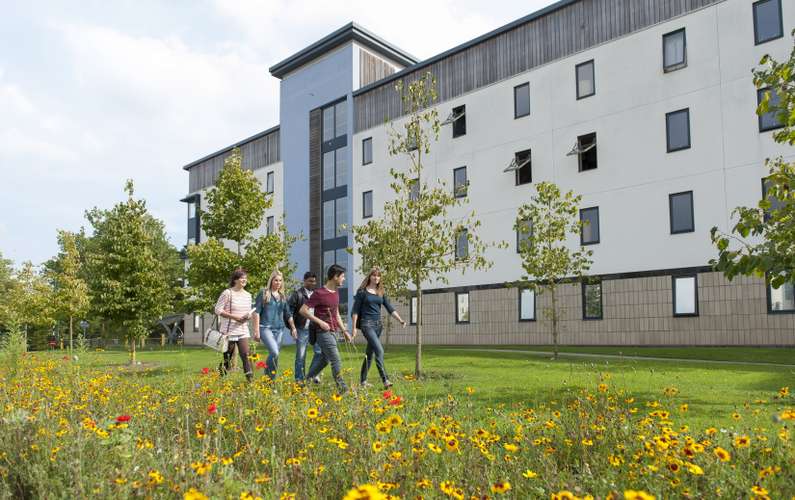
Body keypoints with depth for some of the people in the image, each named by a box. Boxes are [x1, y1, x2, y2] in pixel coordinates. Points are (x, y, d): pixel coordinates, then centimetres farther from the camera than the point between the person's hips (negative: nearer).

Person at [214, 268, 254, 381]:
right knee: (227, 356, 6)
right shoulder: (227, 293, -8)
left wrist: (248, 316, -4)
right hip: (229, 331, -4)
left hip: (243, 330, 4)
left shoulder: (248, 295, 11)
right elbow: (218, 310, -10)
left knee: (245, 355, -8)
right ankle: (220, 377, 25)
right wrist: (234, 317, -17)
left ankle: (250, 379, -11)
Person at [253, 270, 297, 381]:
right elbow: (256, 312, -3)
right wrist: (256, 330, -9)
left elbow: (288, 314, 20)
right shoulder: (263, 294, 0)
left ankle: (271, 379, 15)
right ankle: (268, 377, -7)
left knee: (274, 354, 4)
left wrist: (293, 328, 15)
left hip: (279, 329, 5)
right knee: (274, 353, -21)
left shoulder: (283, 296, 15)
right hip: (266, 328, -5)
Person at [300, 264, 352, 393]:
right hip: (323, 332, -8)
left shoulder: (336, 293, 12)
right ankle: (342, 389, -3)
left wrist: (345, 331, 17)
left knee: (324, 359, 16)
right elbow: (303, 310, -14)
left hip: (332, 331, 9)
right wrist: (320, 322, -20)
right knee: (336, 361, -8)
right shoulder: (319, 293, -13)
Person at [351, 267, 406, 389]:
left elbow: (390, 308, 6)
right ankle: (385, 380, -23)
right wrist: (354, 327, -8)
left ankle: (363, 380, 22)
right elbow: (355, 311, -2)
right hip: (367, 324, -6)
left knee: (370, 353, 11)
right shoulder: (362, 291, -2)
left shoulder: (381, 293, 11)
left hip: (378, 324, 6)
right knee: (379, 350, -20)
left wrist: (400, 320, -7)